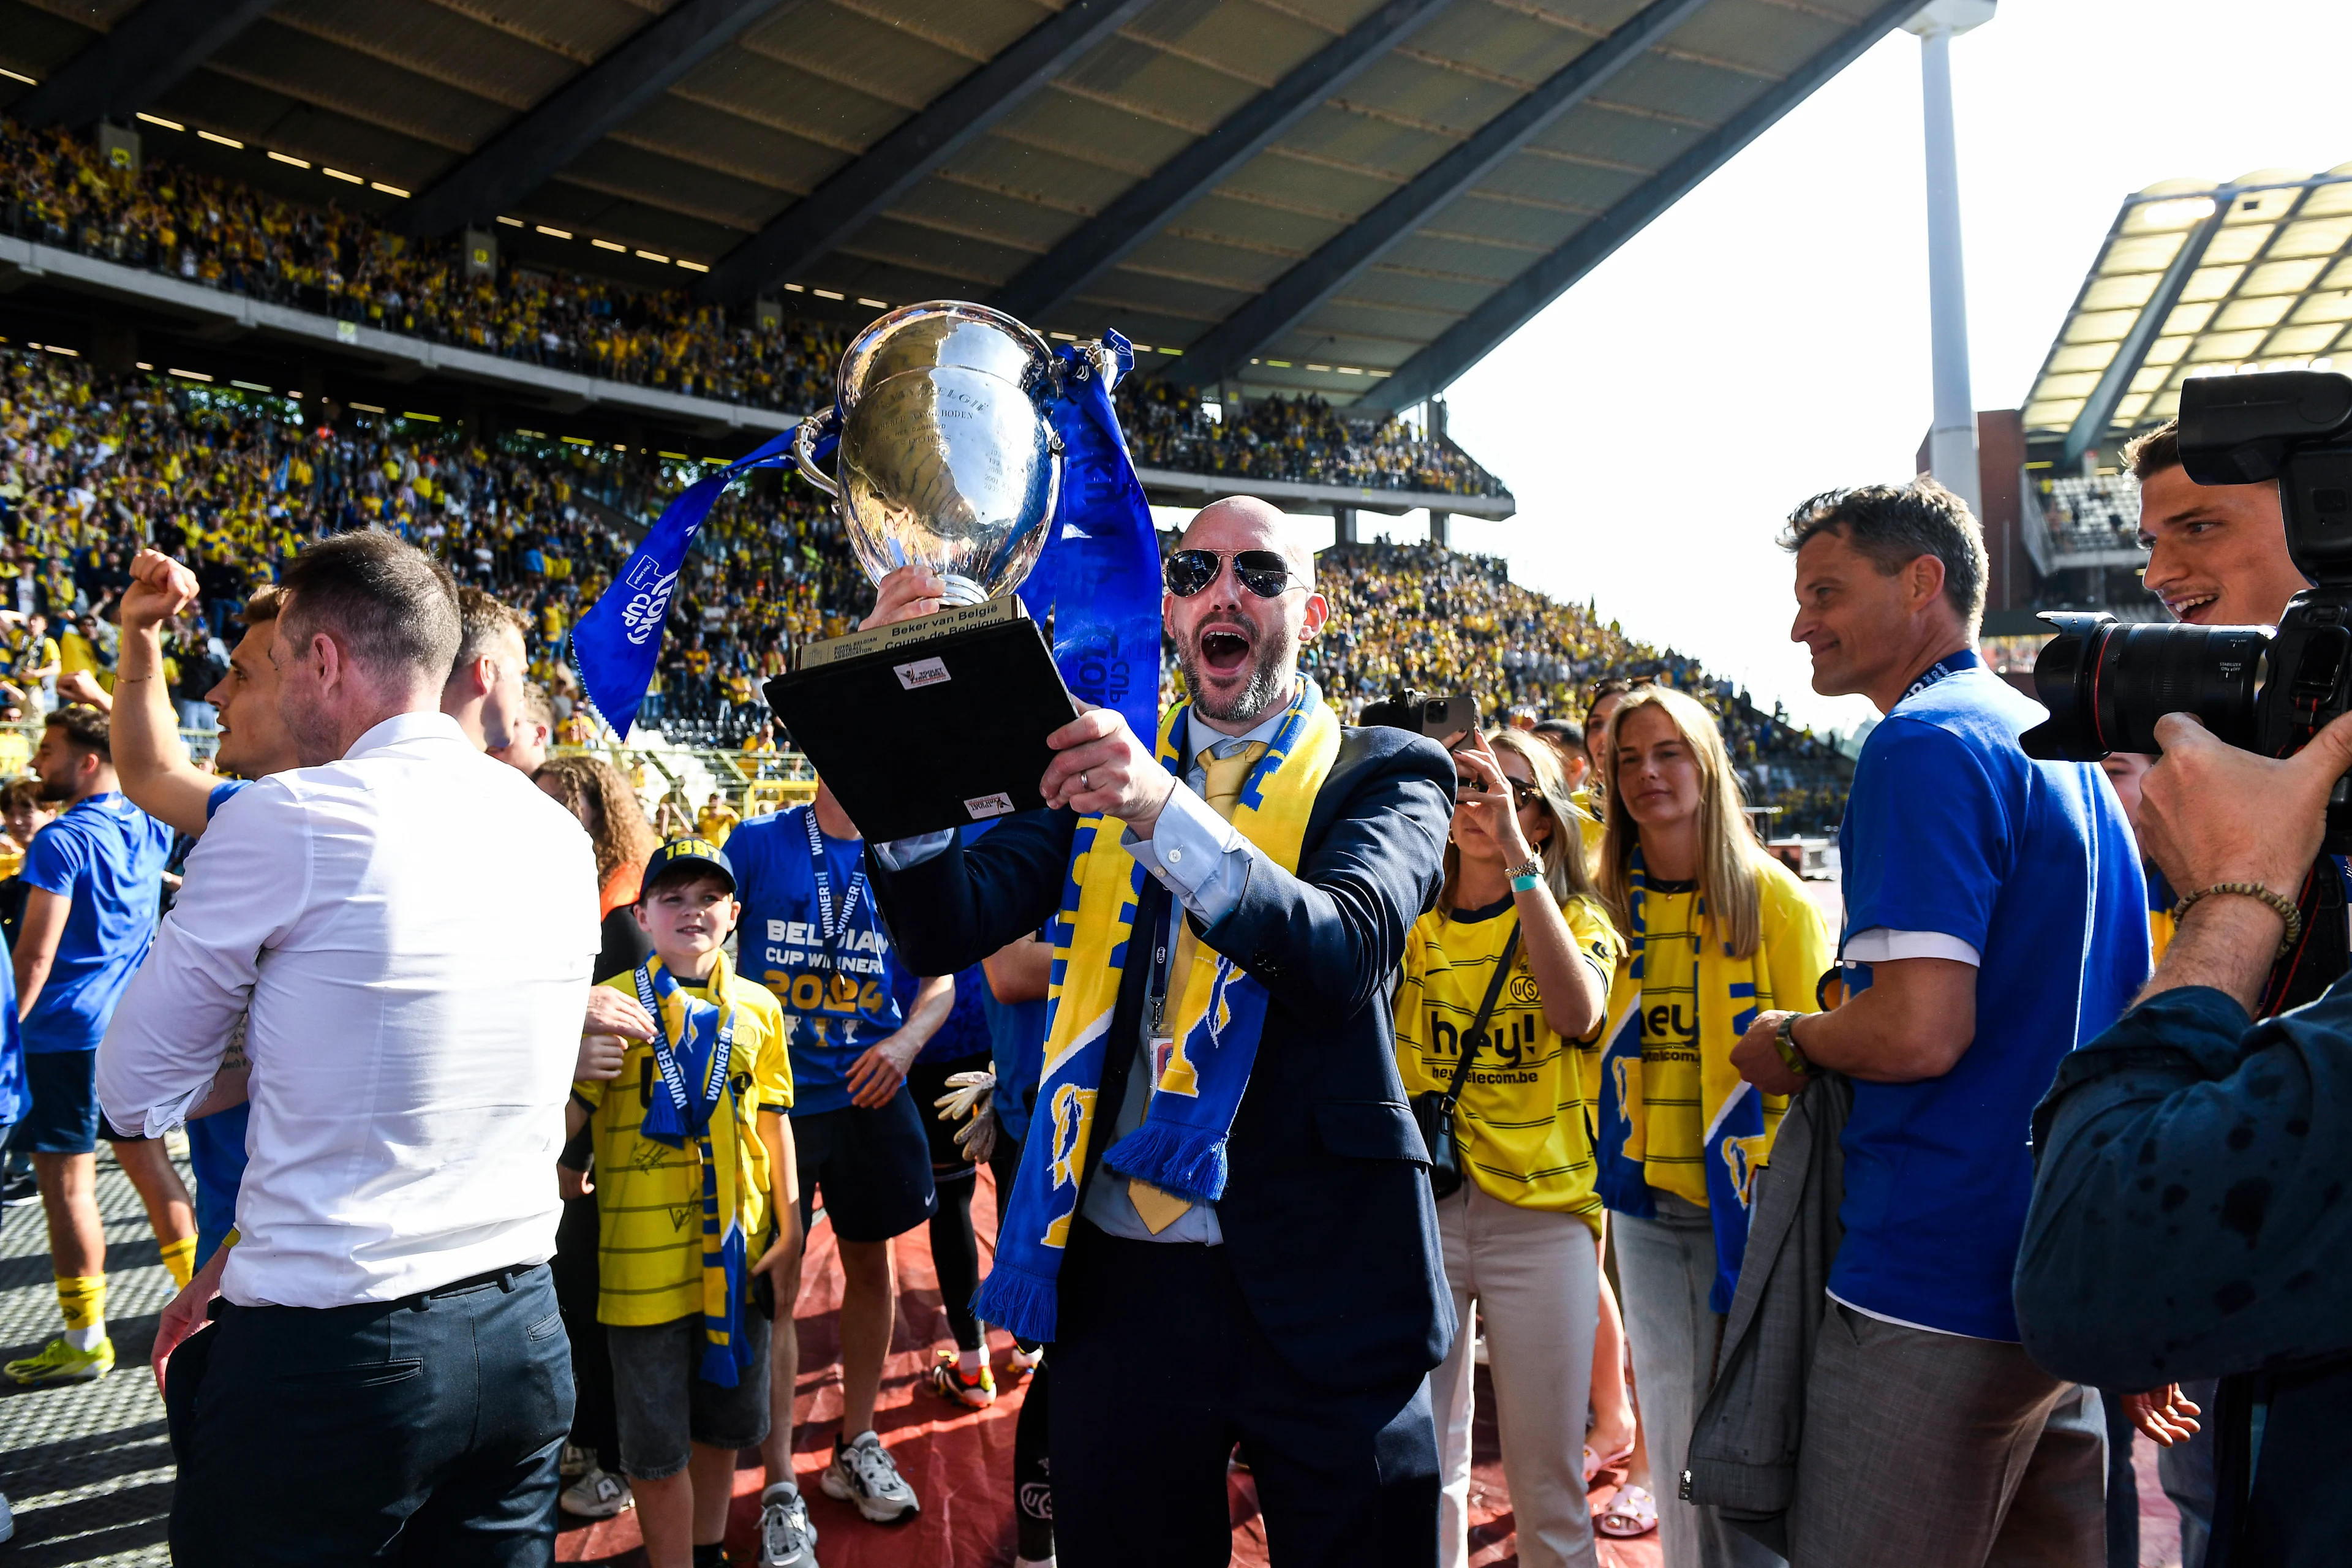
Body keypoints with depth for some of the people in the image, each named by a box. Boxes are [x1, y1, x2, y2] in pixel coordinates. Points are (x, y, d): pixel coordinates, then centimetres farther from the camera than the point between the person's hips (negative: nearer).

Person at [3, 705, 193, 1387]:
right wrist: (105, 703, 31)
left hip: (69, 1031, -7)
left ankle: (84, 1342, 8)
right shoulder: (147, 829, 6)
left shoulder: (61, 841, -15)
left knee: (66, 1184, 1)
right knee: (147, 1160, 15)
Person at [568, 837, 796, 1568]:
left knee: (727, 1421, 19)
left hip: (737, 1253, 4)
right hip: (646, 1258, -4)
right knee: (657, 1442, 7)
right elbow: (567, 1114, -7)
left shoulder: (757, 1007, 5)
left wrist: (787, 1220, 10)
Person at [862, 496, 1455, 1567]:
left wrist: (1164, 810, -33)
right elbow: (948, 929, -3)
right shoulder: (1102, 770, 9)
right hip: (1120, 1274, 3)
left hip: (1318, 1287, -2)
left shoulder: (1385, 776, 1)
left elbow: (1345, 953, -19)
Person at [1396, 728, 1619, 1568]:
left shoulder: (1576, 921, 3)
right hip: (1419, 1203, 1)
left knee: (1549, 1479, 6)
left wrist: (1517, 855, -22)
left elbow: (1578, 1012, -18)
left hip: (1541, 1213, -1)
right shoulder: (1411, 922, 8)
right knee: (1421, 1464, 8)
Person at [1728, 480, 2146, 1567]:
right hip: (2070, 1273, 10)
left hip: (1940, 1290, -10)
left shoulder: (1925, 745, -16)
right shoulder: (2069, 750, 14)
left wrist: (1790, 1043, -7)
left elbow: (1919, 1030, -26)